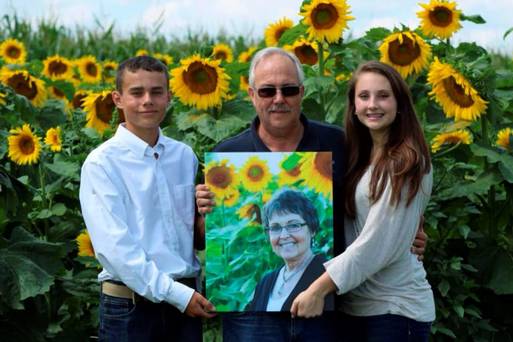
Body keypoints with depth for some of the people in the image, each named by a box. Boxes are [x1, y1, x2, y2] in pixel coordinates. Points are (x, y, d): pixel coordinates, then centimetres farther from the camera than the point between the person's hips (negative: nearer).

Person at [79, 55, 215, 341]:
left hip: (186, 300, 4)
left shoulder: (185, 156, 7)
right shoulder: (102, 164, -6)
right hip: (129, 306, -4)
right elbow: (114, 246, -12)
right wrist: (176, 294, -15)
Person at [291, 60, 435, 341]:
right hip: (355, 304, 7)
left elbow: (378, 244, -20)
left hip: (395, 308, -7)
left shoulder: (406, 163, -14)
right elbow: (347, 229, 9)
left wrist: (318, 289, -20)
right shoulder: (359, 158, 10)